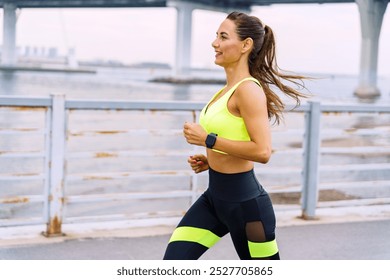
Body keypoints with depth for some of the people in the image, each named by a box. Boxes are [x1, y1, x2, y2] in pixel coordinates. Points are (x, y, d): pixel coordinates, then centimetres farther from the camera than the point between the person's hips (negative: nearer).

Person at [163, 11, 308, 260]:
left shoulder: (248, 90, -18)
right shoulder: (229, 89, 9)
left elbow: (262, 151, -26)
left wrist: (208, 140, -22)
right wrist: (211, 160, 7)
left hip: (245, 202, -9)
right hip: (214, 197, 9)